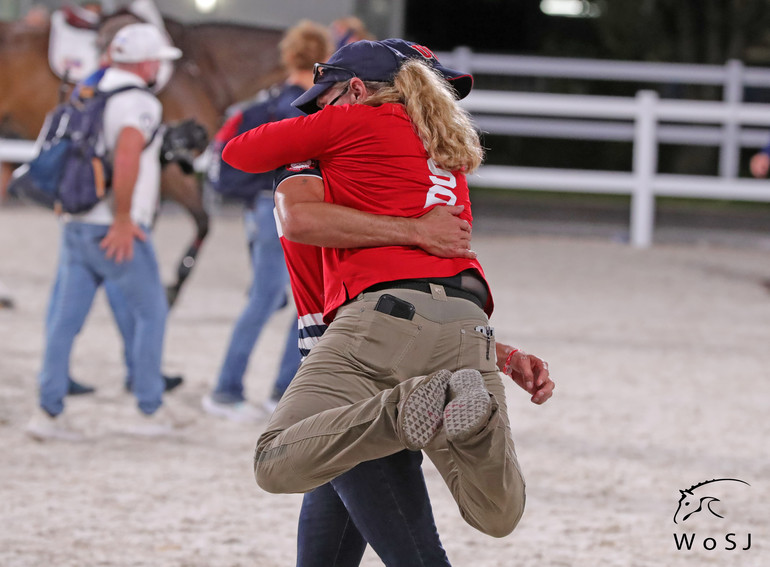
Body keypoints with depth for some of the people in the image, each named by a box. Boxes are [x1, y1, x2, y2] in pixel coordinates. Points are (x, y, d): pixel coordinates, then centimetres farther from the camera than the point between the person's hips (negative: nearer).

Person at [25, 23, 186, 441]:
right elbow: (127, 155, -29)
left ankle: (49, 412, 0)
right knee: (151, 312, 8)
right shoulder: (141, 104, -13)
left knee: (67, 317, 5)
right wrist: (123, 220, -24)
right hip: (118, 233, -7)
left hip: (78, 227, 7)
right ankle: (150, 411, 14)